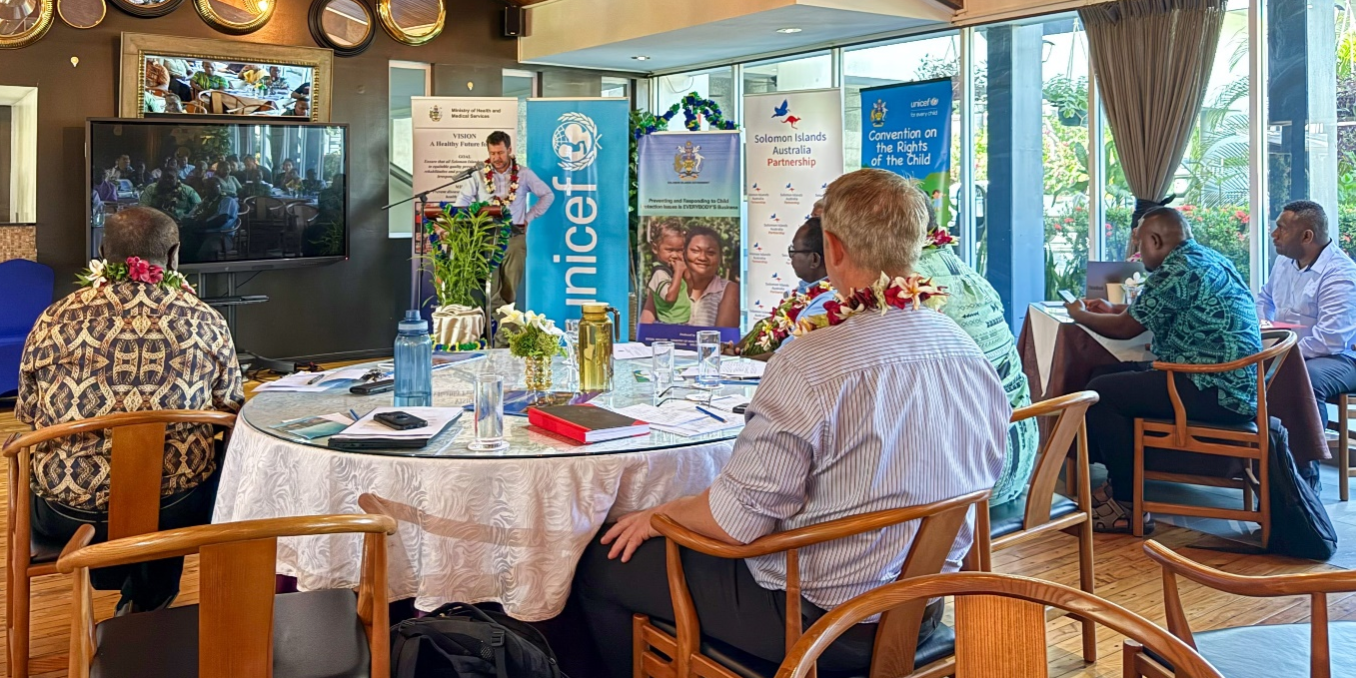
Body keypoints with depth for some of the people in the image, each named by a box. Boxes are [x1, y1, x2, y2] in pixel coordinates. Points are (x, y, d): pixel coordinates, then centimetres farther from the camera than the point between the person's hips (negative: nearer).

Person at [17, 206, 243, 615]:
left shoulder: (55, 320, -4)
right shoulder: (206, 321, -5)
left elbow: (26, 416, 8)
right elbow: (230, 410, 5)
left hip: (69, 513, 1)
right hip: (176, 510, 0)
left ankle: (128, 591, 42)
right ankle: (147, 601, 38)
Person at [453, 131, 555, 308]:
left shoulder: (524, 174, 1)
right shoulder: (479, 176, 1)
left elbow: (548, 195, 8)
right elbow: (462, 202, 3)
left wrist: (529, 217, 3)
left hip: (515, 236, 0)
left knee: (511, 287, 2)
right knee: (490, 288, -1)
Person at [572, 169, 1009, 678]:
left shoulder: (810, 364, -27)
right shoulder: (972, 354, -4)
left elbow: (735, 521, -23)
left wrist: (661, 513, -2)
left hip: (819, 622, -8)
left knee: (601, 563, 8)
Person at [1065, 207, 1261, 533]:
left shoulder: (1177, 271, -15)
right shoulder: (1209, 259, 16)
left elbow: (1125, 328, -7)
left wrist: (1080, 314, 11)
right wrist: (1114, 309, 31)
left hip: (1215, 392, -11)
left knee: (1100, 392, -14)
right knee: (1123, 374, 19)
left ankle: (1128, 505, -7)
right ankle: (1119, 479, 22)